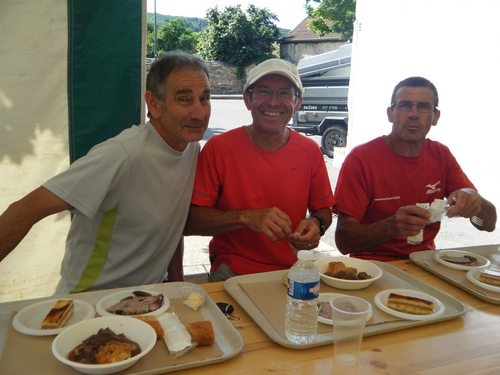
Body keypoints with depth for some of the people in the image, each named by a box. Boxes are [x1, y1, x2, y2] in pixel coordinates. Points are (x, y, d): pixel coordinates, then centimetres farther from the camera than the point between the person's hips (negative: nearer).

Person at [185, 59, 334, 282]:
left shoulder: (310, 152, 1)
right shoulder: (218, 148, -8)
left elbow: (323, 209, 13)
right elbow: (189, 221, -11)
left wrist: (317, 224, -10)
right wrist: (246, 217, -25)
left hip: (292, 270, 4)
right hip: (233, 271, -3)